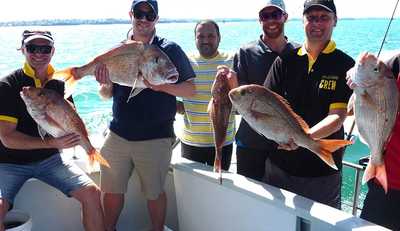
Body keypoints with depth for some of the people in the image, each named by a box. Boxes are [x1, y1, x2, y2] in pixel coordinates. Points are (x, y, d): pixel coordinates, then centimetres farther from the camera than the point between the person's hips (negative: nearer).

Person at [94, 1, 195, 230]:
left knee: (155, 193, 9)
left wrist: (162, 86, -20)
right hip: (118, 134, 4)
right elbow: (107, 94, 13)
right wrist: (105, 85, -10)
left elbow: (191, 89, -5)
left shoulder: (169, 49, -3)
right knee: (112, 192, 10)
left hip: (155, 137, -3)